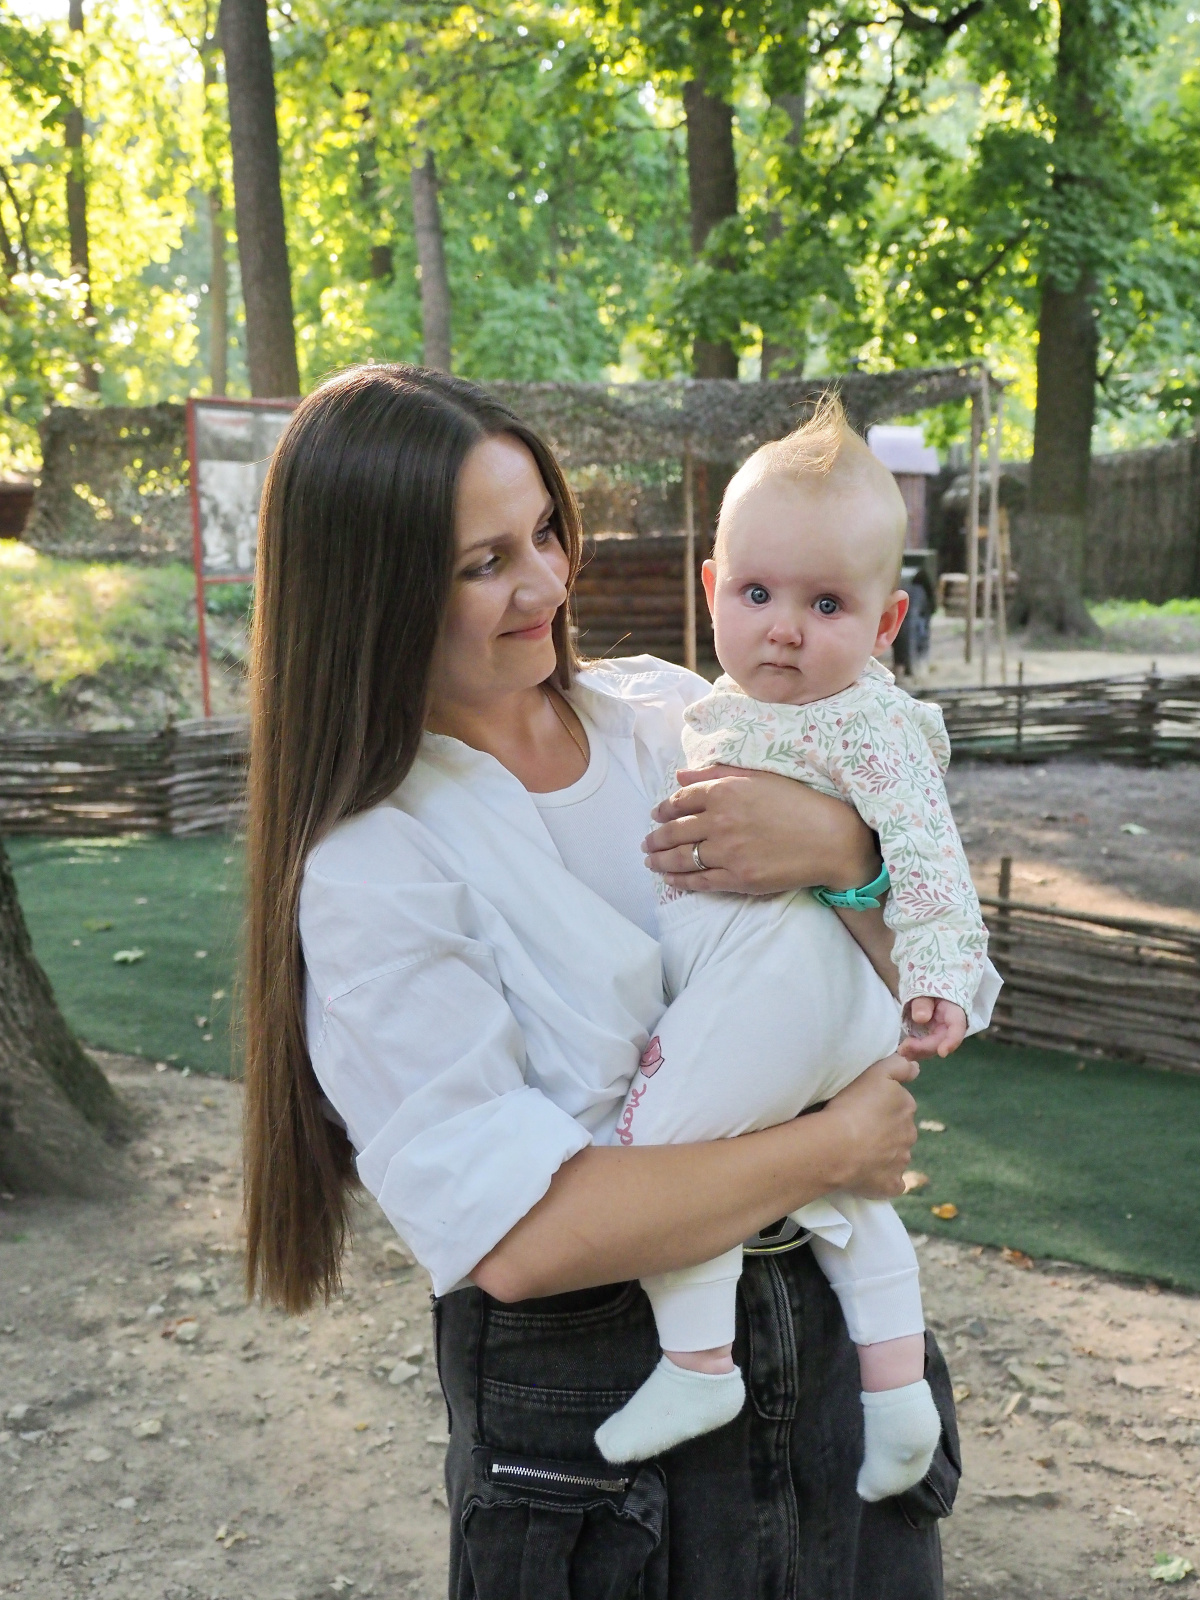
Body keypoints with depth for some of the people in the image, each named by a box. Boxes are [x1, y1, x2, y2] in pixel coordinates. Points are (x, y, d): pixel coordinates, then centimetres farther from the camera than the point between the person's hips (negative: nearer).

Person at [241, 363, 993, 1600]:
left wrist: (842, 848, -19)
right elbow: (518, 1237, -22)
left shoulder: (671, 713, -1)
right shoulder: (370, 870, -15)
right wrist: (832, 1148, -16)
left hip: (825, 1312, 5)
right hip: (587, 1393, -5)